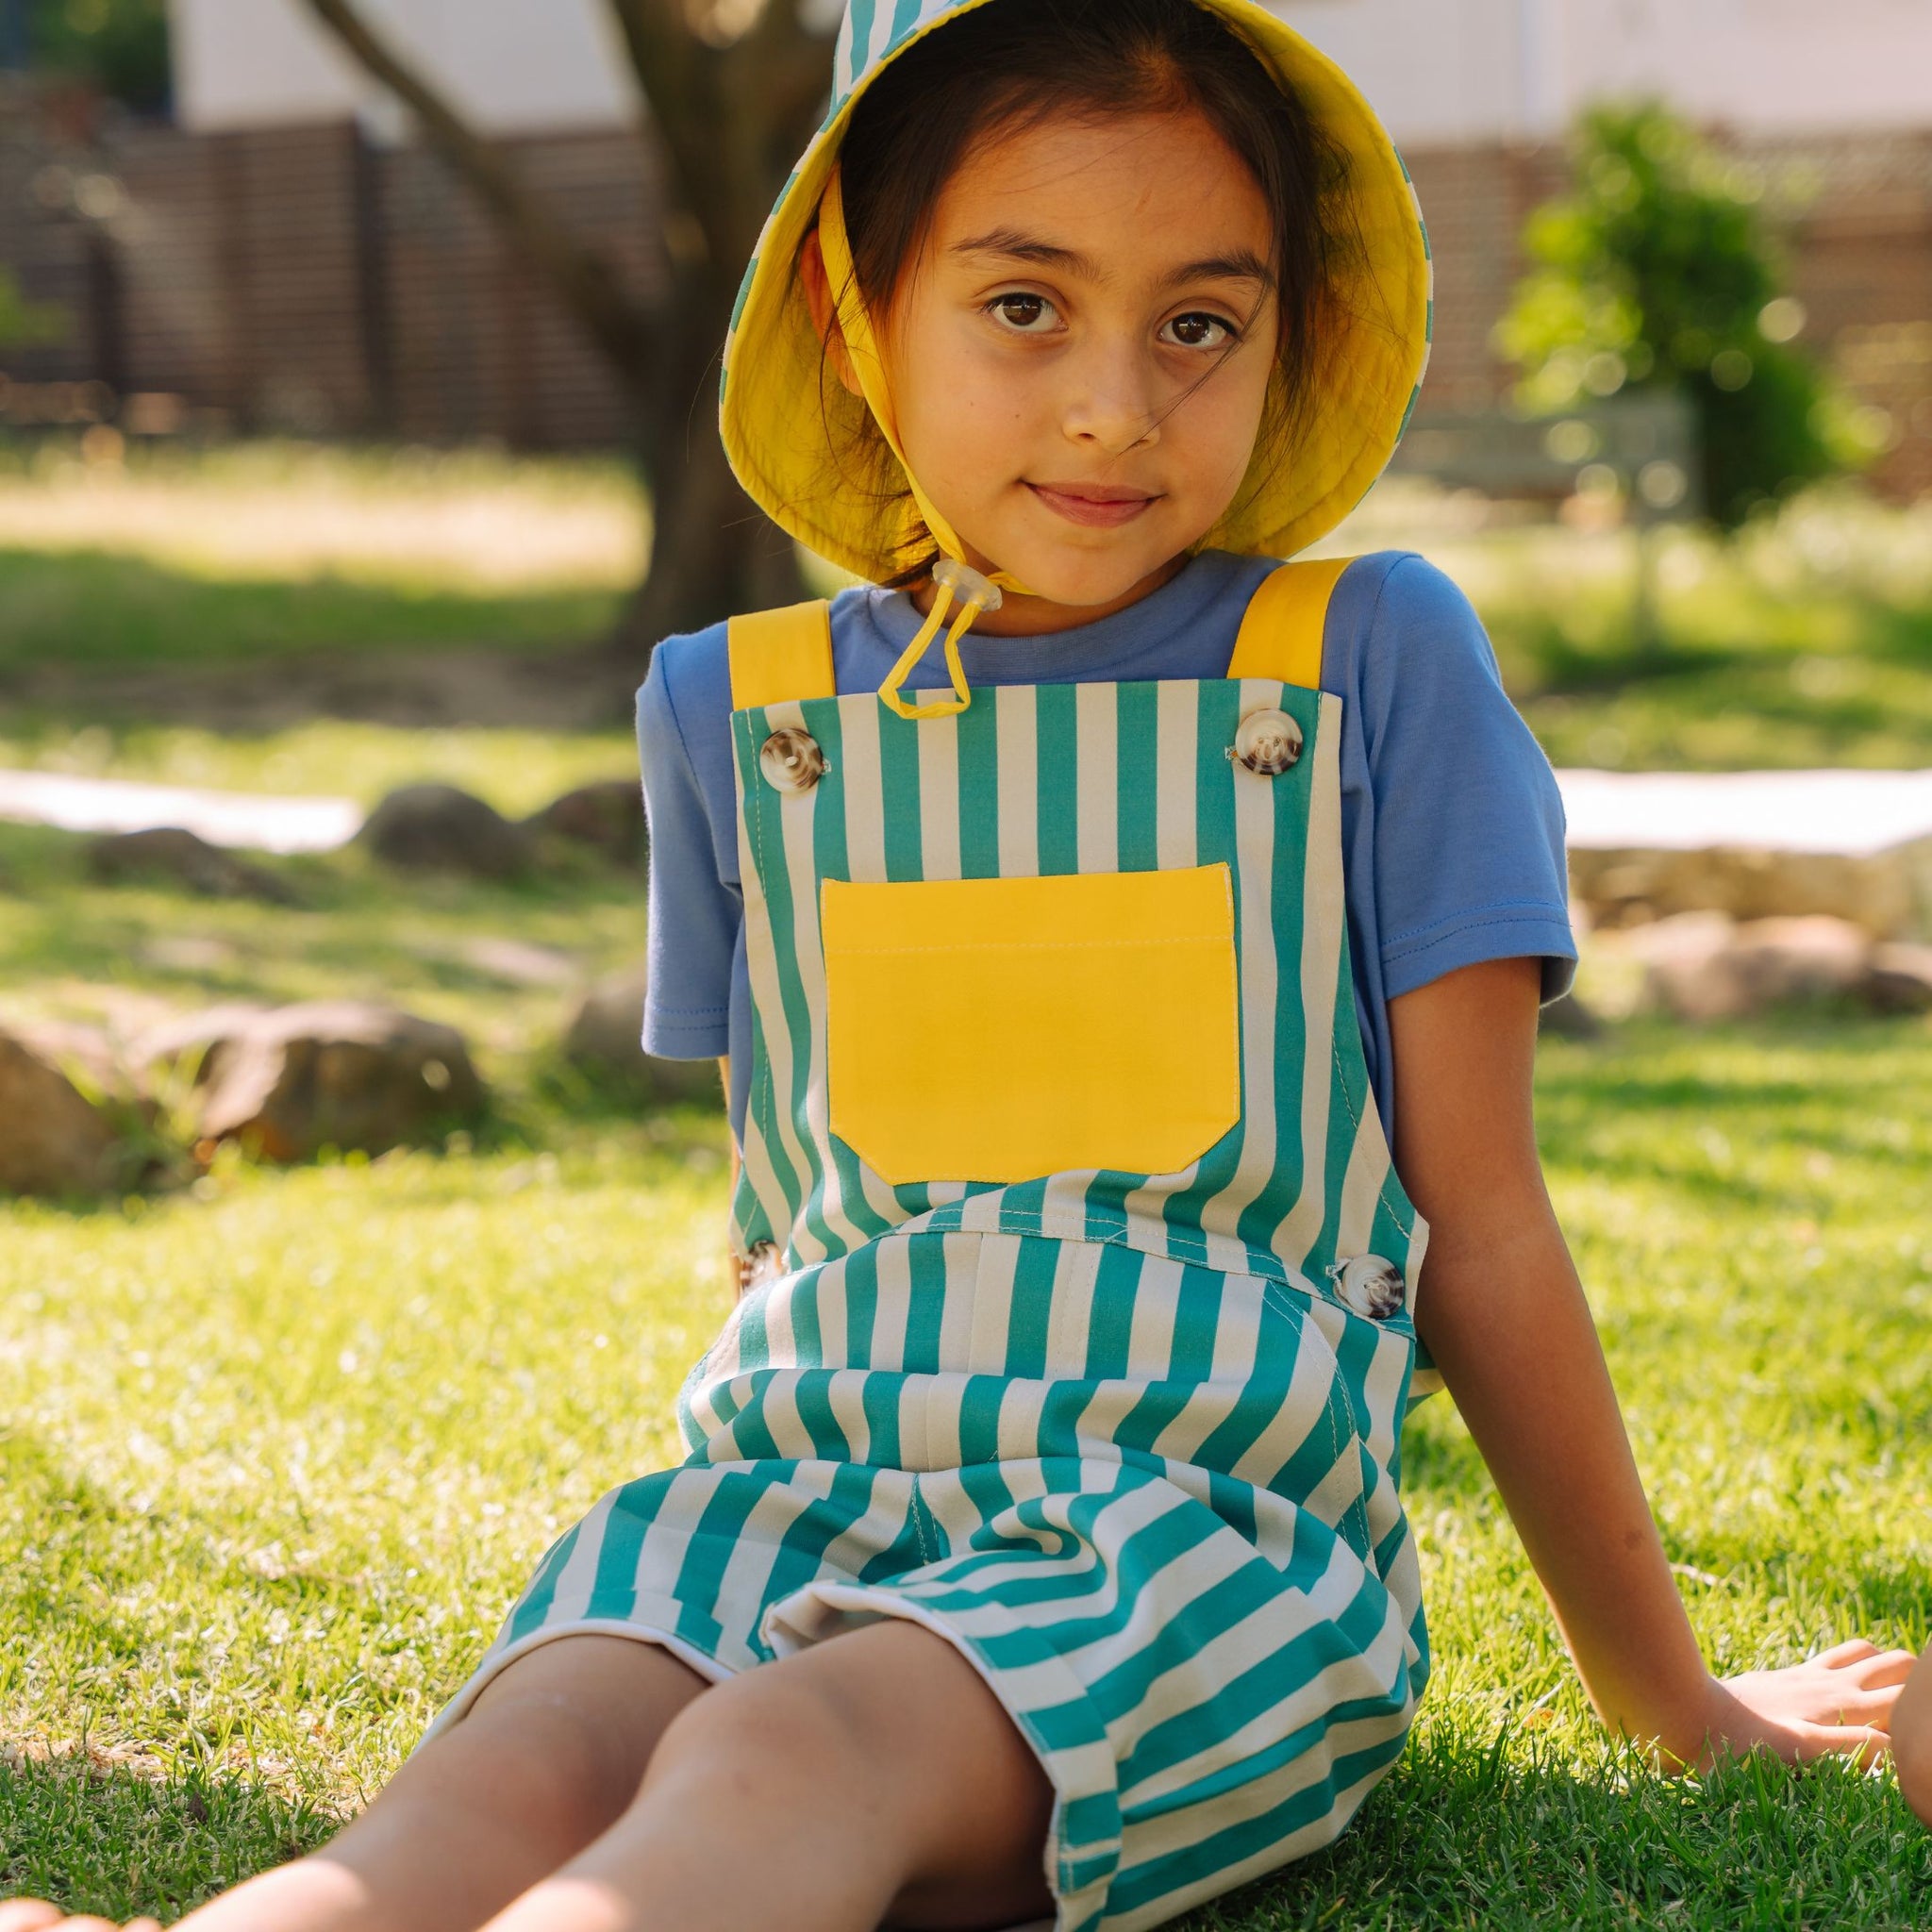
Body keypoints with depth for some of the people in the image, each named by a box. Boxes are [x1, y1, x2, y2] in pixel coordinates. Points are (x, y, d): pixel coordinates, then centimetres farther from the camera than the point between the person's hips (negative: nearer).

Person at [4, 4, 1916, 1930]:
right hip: (799, 1484, 3)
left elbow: (1480, 1239, 8)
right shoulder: (738, 712, 13)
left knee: (785, 1760, -36)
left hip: (1219, 1527, -3)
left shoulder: (1375, 663, 4)